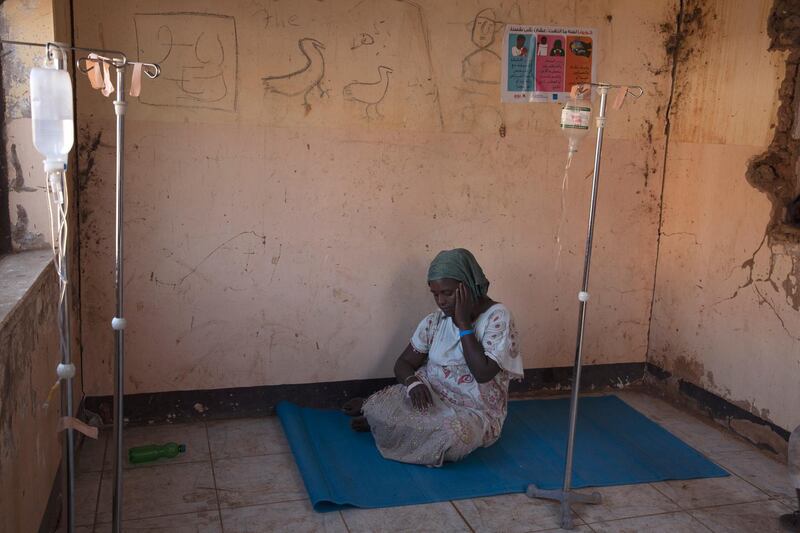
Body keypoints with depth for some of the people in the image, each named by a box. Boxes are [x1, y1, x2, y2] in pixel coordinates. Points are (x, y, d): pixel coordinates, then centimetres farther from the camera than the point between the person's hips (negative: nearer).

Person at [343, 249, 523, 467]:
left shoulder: (497, 317, -13)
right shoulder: (434, 321, 1)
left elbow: (483, 373, -24)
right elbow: (403, 363, 4)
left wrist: (463, 323, -23)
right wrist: (413, 382, -19)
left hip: (474, 411, -2)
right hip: (430, 395, 2)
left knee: (452, 435, -37)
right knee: (379, 408, -28)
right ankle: (375, 405, 10)